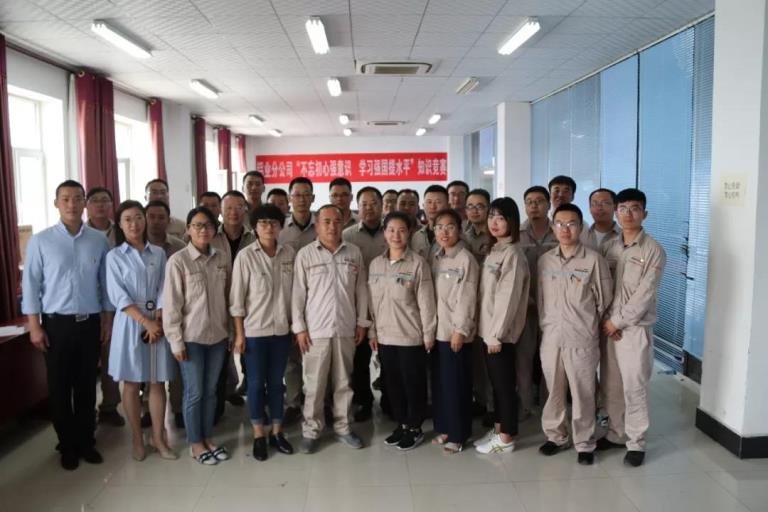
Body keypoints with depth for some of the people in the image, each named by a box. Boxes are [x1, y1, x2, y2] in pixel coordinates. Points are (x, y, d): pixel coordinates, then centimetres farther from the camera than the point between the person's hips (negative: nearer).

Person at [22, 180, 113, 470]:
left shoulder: (99, 241, 0)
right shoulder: (40, 241, -4)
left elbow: (105, 283, 5)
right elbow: (31, 285, -3)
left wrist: (108, 320, 4)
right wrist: (35, 326, -6)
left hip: (90, 323, 1)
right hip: (57, 323, -1)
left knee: (86, 385, 11)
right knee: (59, 387, 9)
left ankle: (86, 441, 26)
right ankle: (67, 445, 24)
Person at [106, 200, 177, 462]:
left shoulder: (158, 253, 7)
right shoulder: (114, 256, -1)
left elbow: (163, 291, 3)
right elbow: (118, 296, -9)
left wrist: (159, 321, -11)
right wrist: (145, 321, -16)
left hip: (157, 322, 2)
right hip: (130, 323, -2)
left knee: (157, 382, 6)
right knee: (131, 383, 6)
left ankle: (158, 438, 16)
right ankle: (137, 439, 19)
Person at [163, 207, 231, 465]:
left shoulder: (222, 258, 2)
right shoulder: (178, 260, -11)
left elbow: (228, 297, 8)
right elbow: (171, 304, -10)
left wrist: (230, 330, 7)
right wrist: (176, 341, -11)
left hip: (218, 335, 4)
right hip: (191, 337, -4)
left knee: (211, 390, 14)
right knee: (194, 393, 7)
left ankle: (208, 438, 30)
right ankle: (195, 443, 24)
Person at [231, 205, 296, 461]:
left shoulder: (290, 254, 0)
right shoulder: (245, 256, -9)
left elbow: (294, 291, 7)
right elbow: (237, 298, -7)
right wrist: (239, 334, -8)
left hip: (282, 329, 3)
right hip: (254, 330, -3)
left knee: (276, 382, 13)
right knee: (256, 383, 8)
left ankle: (277, 432, 26)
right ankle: (258, 436, 22)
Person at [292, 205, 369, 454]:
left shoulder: (354, 253, 5)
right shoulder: (305, 254, -2)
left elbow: (361, 290, 9)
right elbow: (298, 293, -3)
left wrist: (362, 322, 6)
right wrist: (299, 327, -6)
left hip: (346, 329, 3)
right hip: (316, 330, -2)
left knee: (344, 381, 12)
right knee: (314, 383, 5)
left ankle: (342, 427, 26)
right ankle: (311, 430, 20)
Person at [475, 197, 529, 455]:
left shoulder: (512, 254, -15)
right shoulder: (492, 251, 13)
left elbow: (508, 297, -19)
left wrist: (497, 334, -19)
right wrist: (489, 331, 10)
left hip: (501, 332, -8)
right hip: (488, 328, 8)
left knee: (505, 384, 2)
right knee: (495, 382, 16)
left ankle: (506, 438, 14)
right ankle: (497, 429, 28)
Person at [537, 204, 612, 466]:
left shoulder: (594, 260, -8)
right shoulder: (545, 260, 4)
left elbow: (604, 300, 0)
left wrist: (587, 324, 7)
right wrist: (545, 326, 10)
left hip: (582, 339, -3)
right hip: (550, 338, 4)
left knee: (582, 394, 6)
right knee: (554, 391, 15)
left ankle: (585, 444, 22)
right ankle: (556, 436, 32)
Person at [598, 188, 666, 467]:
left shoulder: (654, 250, -7)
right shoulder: (609, 248, 8)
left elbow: (645, 294, -13)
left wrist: (617, 321, -12)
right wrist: (606, 320, -6)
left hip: (636, 328, -5)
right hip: (608, 326, 5)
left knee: (634, 387, -1)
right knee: (610, 385, 12)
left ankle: (636, 443, 13)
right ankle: (615, 433, 27)